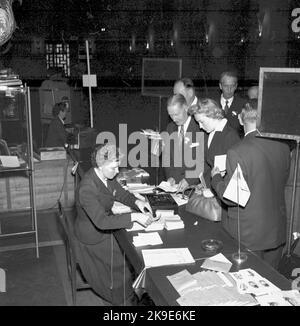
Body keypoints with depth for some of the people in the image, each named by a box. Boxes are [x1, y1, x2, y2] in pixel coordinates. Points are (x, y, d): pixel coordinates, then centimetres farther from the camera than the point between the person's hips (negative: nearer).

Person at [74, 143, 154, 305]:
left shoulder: (107, 176, -8)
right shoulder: (86, 189, -33)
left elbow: (121, 194, 9)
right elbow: (101, 221, -38)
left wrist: (136, 202, -11)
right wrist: (133, 217, -38)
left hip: (106, 226, 8)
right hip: (93, 236, -7)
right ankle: (126, 299, 16)